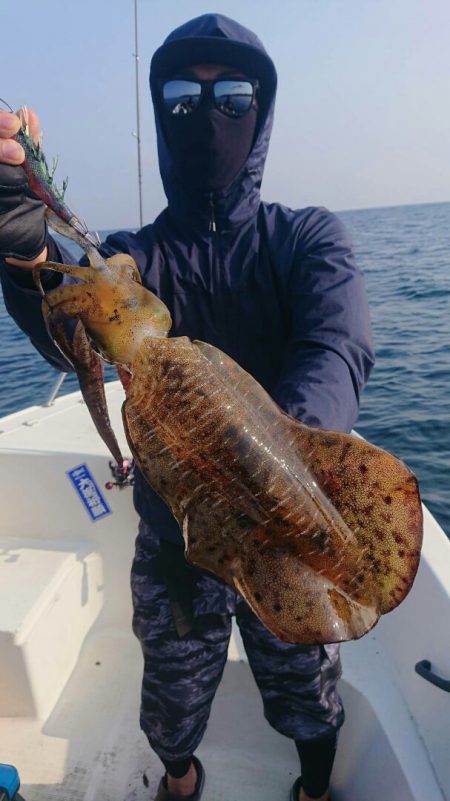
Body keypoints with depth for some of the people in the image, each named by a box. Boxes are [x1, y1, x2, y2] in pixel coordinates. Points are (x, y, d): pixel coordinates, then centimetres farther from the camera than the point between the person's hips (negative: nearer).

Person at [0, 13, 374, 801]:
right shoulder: (137, 256, -3)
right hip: (171, 541, 1)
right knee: (171, 712, 24)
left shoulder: (308, 237, -6)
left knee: (310, 705, 23)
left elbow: (338, 347, -26)